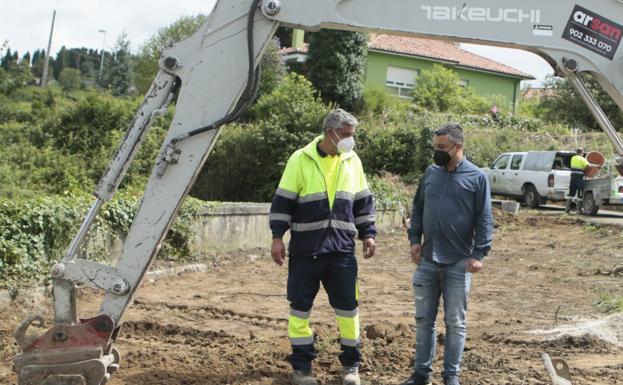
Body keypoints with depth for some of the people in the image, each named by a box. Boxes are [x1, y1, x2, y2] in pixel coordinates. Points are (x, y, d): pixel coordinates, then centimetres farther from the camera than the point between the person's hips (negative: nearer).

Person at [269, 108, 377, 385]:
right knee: (300, 306, 5)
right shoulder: (301, 159, -5)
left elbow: (363, 202, 15)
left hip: (342, 249, 3)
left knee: (347, 306, 5)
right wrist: (277, 237, -8)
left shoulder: (353, 161, 7)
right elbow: (283, 202, -4)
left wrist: (368, 234, 10)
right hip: (305, 249, -3)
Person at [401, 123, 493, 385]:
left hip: (459, 264, -4)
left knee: (455, 323, 5)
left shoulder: (476, 177, -5)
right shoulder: (431, 173, 7)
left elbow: (484, 220, -6)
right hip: (427, 261, 4)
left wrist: (479, 254, -12)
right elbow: (418, 209, 15)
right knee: (424, 320, 10)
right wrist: (414, 239, 5)